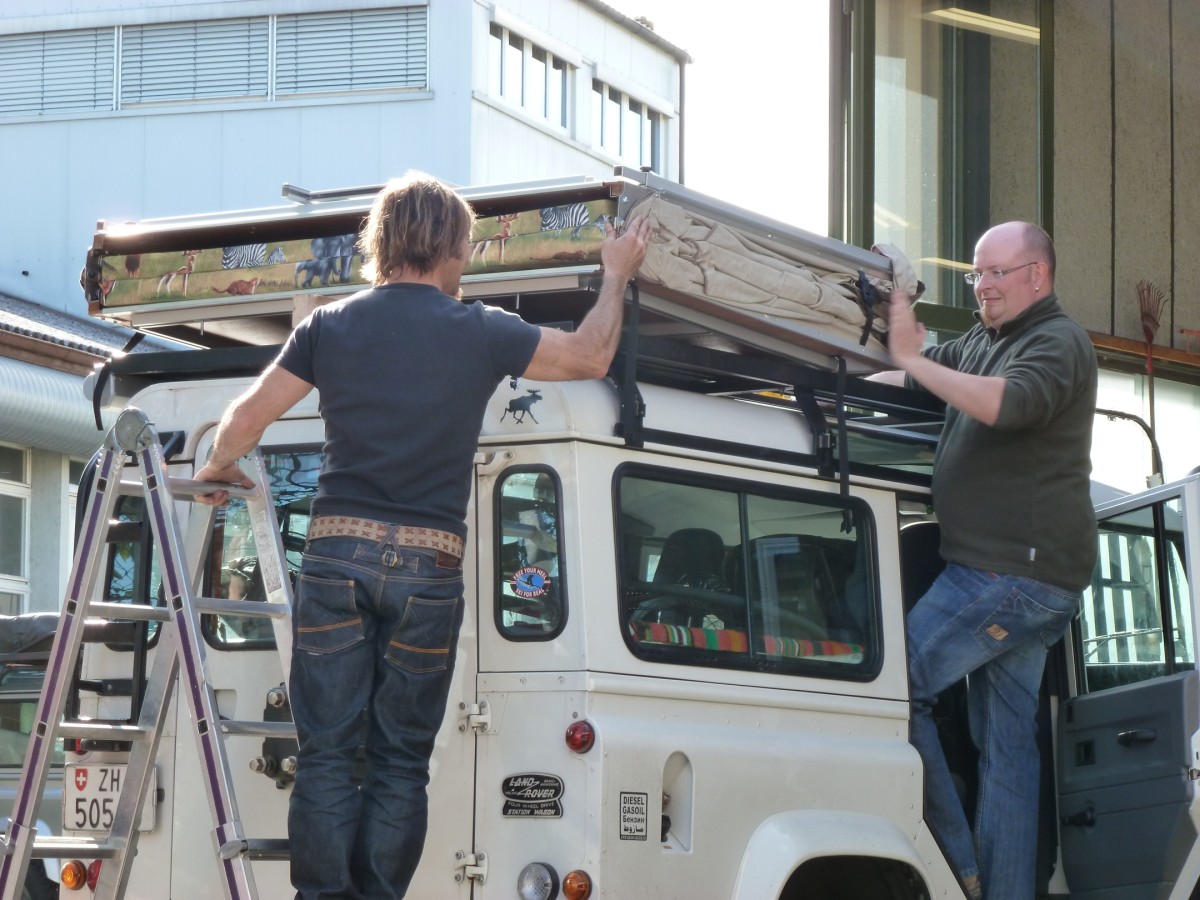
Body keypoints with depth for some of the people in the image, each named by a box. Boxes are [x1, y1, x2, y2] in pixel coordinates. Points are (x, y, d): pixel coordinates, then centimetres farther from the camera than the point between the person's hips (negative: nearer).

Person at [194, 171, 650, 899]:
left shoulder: (330, 326, 6)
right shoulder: (480, 333, 1)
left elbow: (246, 419, 9)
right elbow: (591, 356, 14)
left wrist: (220, 471, 30)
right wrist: (616, 276, 30)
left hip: (338, 550, 1)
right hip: (428, 565, -1)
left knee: (327, 750, 2)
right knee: (401, 759, 5)